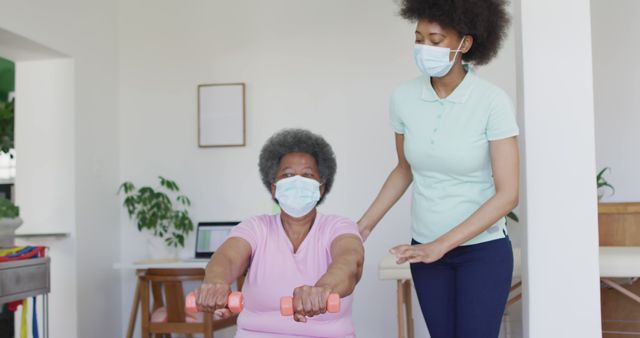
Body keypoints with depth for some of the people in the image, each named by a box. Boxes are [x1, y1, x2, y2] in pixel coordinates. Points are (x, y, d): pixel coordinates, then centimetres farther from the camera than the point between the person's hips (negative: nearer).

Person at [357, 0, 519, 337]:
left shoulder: (493, 101, -18)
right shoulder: (403, 97, -7)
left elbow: (507, 194, -19)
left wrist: (441, 245, -25)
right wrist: (365, 225, 3)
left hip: (483, 249, -3)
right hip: (426, 248, 4)